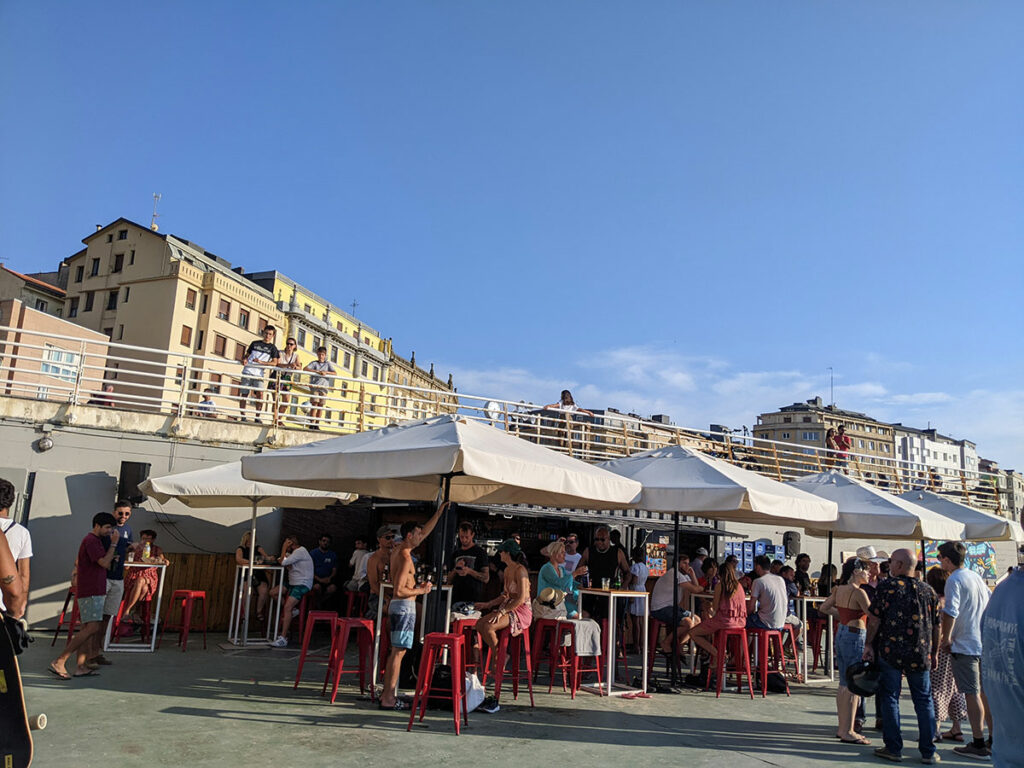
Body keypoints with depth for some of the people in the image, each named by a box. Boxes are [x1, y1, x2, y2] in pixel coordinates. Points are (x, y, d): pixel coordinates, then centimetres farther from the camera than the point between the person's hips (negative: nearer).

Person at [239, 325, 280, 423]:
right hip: (247, 371, 2)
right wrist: (245, 360, -3)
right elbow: (247, 355, 21)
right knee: (244, 394, 0)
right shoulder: (255, 343, 15)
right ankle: (243, 416, 9)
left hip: (259, 374, -1)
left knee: (260, 393, -18)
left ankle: (257, 417, -12)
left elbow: (274, 363, -2)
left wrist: (261, 362, -15)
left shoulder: (272, 348, 9)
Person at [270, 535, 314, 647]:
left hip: (303, 584, -10)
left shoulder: (300, 551, -14)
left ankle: (283, 639, -23)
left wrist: (284, 548, -9)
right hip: (293, 583, 10)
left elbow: (283, 562, -19)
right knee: (273, 593, 2)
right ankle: (292, 610, 8)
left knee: (287, 607, -22)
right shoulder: (294, 552, 19)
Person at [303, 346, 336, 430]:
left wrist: (326, 372, -12)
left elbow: (335, 373, 4)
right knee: (314, 405, -10)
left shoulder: (328, 364, 15)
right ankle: (312, 423, -11)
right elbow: (305, 369, -6)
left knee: (320, 406, 2)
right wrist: (317, 372, -14)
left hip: (324, 387, 2)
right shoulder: (314, 363, 10)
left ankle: (317, 424, 6)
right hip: (315, 386, -2)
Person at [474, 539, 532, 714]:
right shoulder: (507, 570, 15)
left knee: (488, 627, -28)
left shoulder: (520, 570, -15)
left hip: (521, 611, -9)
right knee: (480, 623, -11)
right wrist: (488, 604, 15)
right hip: (509, 608, 9)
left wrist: (502, 611, -22)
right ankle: (499, 657, 0)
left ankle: (499, 660, -7)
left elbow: (522, 598, -21)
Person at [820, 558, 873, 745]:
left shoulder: (839, 589, 8)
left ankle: (842, 728, 23)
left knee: (844, 684, 15)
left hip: (841, 633, 9)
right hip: (855, 636, -9)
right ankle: (848, 732, 4)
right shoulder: (858, 592, -16)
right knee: (853, 686, -1)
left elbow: (823, 608, 17)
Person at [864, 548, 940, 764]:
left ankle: (893, 749, 10)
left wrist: (868, 644, 0)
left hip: (890, 652, -3)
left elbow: (874, 618, -8)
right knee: (924, 700, 13)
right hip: (920, 655, 4)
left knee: (890, 698, 6)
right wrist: (934, 653, 20)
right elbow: (936, 627, 9)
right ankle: (928, 752, 16)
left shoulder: (888, 586, -7)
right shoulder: (928, 591, 5)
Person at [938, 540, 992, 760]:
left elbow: (950, 612, -21)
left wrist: (945, 638, -10)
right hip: (984, 643, 8)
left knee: (972, 694, -2)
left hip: (965, 645, -8)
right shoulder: (977, 577, 12)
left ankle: (979, 745, 3)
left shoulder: (954, 579, -13)